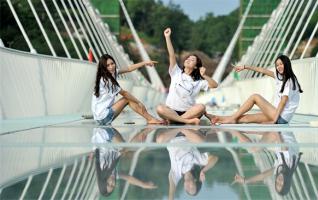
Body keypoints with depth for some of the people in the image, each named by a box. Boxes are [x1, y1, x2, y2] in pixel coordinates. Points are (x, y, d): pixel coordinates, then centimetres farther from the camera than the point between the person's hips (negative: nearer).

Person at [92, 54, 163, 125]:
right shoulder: (106, 80, -19)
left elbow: (129, 69, 13)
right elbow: (124, 93, -10)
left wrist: (145, 63, 12)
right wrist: (139, 103, -1)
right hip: (103, 117, -9)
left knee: (129, 98, 4)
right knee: (127, 99, -7)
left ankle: (150, 118, 3)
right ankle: (150, 119, -2)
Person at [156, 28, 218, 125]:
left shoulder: (198, 81, 11)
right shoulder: (176, 73, 11)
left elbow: (214, 85, 1)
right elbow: (172, 55, 0)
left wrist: (204, 76, -13)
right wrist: (167, 37, -7)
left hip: (188, 112, 1)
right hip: (171, 111, -1)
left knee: (201, 107, -32)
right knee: (160, 108, -33)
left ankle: (173, 120, -31)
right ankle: (188, 121, -35)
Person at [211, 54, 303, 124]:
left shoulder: (290, 81, -11)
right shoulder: (280, 76, 13)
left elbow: (283, 101, -18)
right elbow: (263, 70, 19)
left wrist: (274, 120, -22)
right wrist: (245, 67, 22)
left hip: (282, 117, -8)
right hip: (277, 114, 8)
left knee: (255, 97, -6)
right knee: (246, 118, 1)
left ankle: (233, 118, -1)